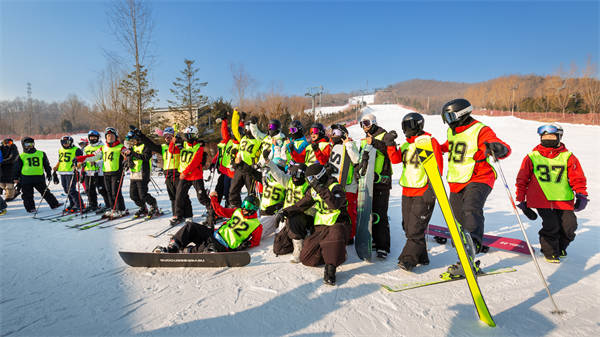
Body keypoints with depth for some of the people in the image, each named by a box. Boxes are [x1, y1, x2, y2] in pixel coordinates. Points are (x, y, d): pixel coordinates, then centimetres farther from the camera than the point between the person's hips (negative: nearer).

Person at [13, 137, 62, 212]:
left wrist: (49, 174, 13)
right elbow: (17, 168, 10)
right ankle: (30, 208, 16)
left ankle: (54, 204, 11)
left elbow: (46, 165, 13)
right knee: (28, 195, 6)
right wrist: (16, 178, 7)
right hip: (26, 179, 0)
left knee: (45, 192, 7)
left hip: (39, 178, 1)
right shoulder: (21, 156, 4)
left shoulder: (41, 154, 6)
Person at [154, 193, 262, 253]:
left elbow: (256, 241, 5)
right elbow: (221, 211, 24)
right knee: (191, 226, -13)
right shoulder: (237, 211, 19)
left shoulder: (257, 225, 4)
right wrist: (214, 199, 14)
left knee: (208, 249, -39)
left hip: (224, 246, -6)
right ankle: (172, 248, -19)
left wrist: (247, 244, -15)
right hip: (215, 234, 7)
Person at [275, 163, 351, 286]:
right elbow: (300, 206, 16)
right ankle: (337, 252, 14)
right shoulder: (312, 190, 8)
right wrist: (284, 212, 2)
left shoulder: (335, 188, -13)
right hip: (321, 228, 7)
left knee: (335, 233, -45)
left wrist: (320, 189, -39)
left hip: (339, 225, -7)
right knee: (305, 259, -6)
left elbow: (335, 204, -34)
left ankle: (330, 268, -31)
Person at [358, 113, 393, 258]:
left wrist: (374, 142, -31)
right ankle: (374, 240, 24)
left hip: (381, 181, -7)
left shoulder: (383, 136, -2)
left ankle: (383, 246, -6)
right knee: (369, 212, 12)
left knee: (380, 214, -10)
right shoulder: (364, 140, 21)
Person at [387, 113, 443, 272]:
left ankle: (408, 259, -3)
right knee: (408, 227, 10)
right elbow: (395, 159, 1)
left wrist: (431, 188, -15)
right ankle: (421, 257, 23)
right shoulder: (405, 145, 16)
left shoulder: (429, 141, -6)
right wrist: (390, 144, -10)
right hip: (407, 191, 8)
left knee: (416, 227, -8)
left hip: (423, 192, -7)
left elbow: (437, 167, -10)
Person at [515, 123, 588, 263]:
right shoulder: (532, 157, 3)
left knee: (569, 226, -1)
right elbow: (522, 179, 8)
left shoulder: (568, 157, 6)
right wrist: (521, 199, 7)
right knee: (551, 225, -15)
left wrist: (581, 195, -5)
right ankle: (550, 252, 11)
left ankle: (560, 248, 32)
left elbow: (577, 177, 9)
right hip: (541, 199, -2)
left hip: (564, 200, 2)